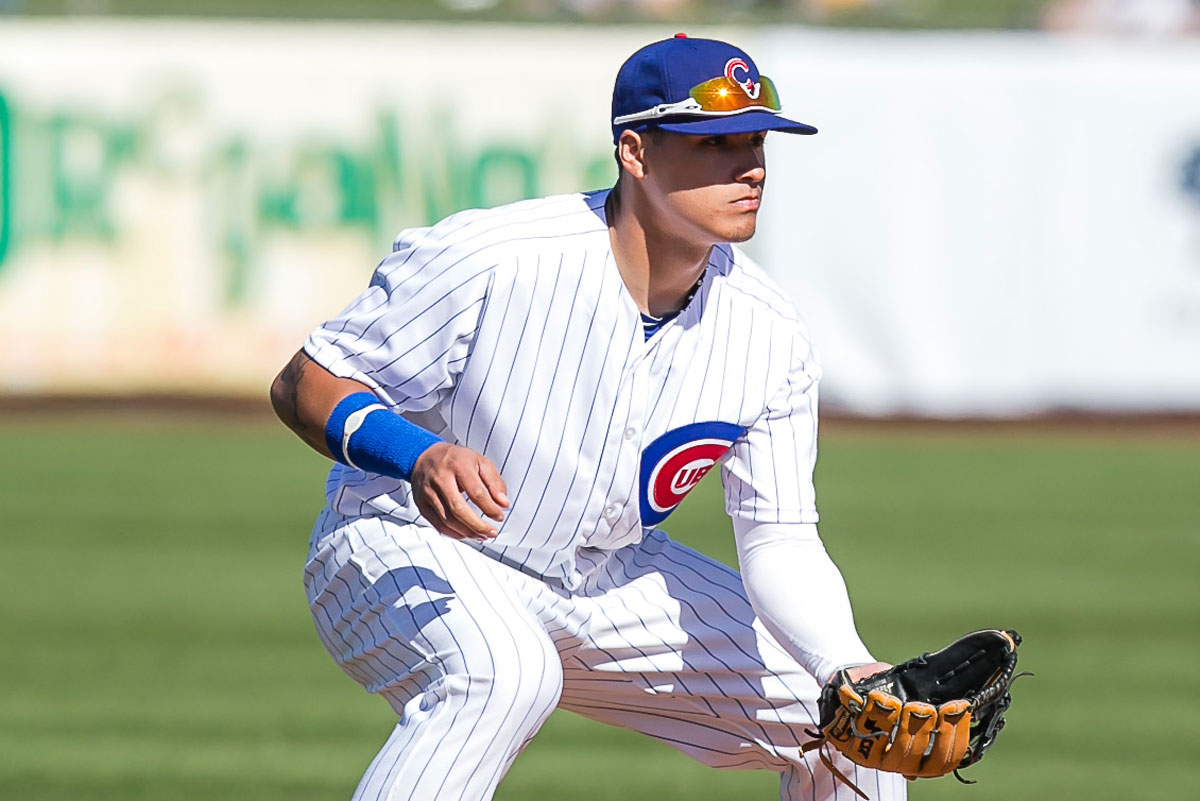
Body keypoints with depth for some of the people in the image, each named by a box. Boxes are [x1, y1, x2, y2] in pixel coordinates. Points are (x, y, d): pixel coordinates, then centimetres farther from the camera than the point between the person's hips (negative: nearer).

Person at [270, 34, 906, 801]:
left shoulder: (770, 337, -11)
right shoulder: (486, 258, -26)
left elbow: (780, 539, -7)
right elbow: (304, 384, -18)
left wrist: (851, 672, -27)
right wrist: (416, 457, -39)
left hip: (605, 583, 6)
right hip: (406, 552, -6)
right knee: (503, 673, -40)